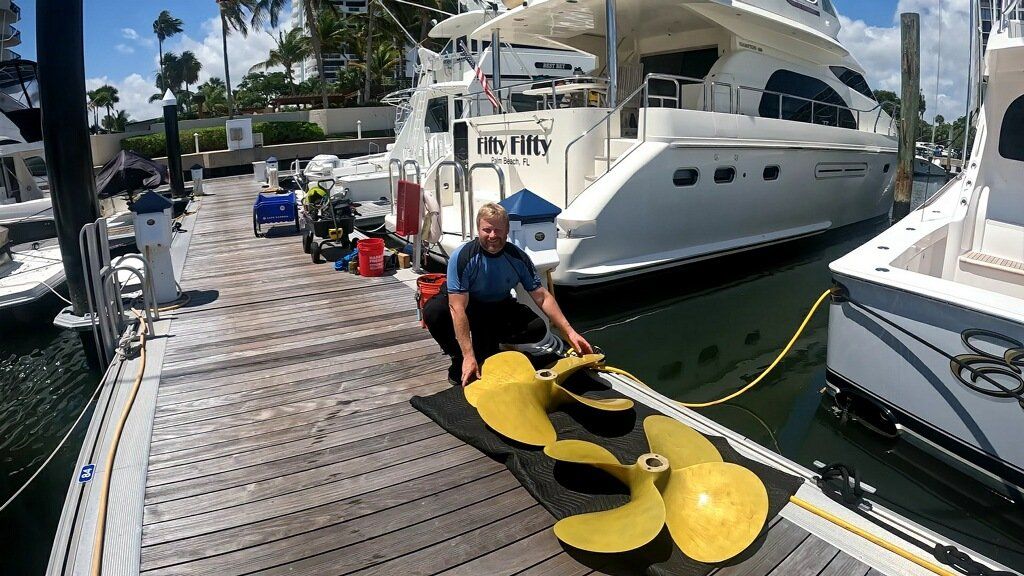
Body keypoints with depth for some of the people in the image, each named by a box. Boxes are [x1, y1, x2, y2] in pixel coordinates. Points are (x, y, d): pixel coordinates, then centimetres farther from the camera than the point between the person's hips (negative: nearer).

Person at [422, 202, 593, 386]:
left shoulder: (518, 258, -18)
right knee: (434, 311, -34)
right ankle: (459, 360, -8)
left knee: (538, 328, -20)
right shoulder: (462, 257, -29)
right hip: (468, 305, -3)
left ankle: (487, 340, 4)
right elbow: (458, 308, -33)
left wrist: (569, 332, -22)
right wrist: (468, 357, -39)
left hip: (499, 307, 3)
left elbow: (542, 297, -13)